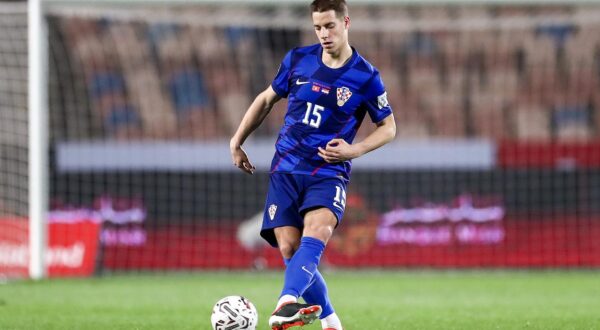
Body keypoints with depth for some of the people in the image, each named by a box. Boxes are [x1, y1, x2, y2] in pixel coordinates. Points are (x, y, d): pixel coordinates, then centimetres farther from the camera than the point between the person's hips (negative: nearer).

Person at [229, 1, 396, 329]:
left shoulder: (365, 77, -3)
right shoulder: (298, 60, 5)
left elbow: (388, 127, 6)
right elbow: (267, 99, 19)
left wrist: (354, 150, -11)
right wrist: (237, 141, 17)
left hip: (328, 172, -3)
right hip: (286, 169, 3)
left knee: (317, 231, -31)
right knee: (289, 248, -9)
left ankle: (287, 302, -50)